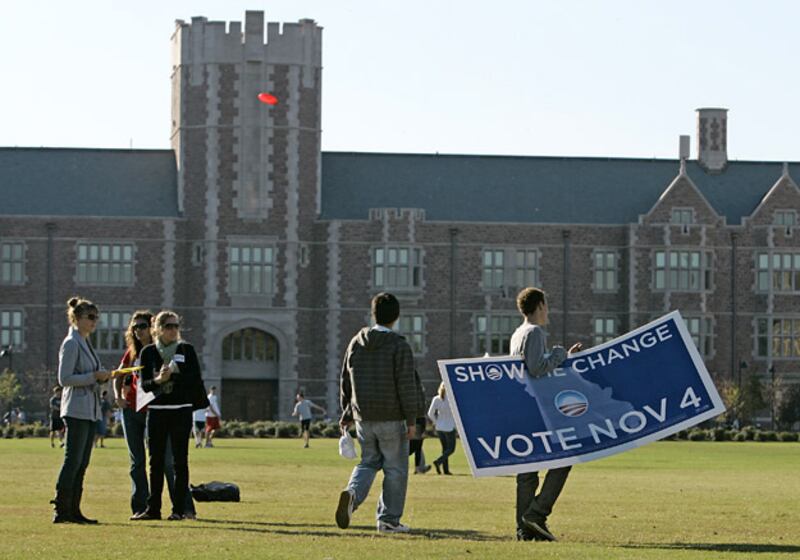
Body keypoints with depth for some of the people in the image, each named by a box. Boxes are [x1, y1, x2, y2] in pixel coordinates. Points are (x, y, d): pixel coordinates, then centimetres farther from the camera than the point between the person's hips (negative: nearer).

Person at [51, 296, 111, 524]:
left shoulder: (85, 343, 18)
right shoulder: (71, 344, -10)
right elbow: (65, 379, -16)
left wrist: (102, 376, 7)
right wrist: (94, 376, -17)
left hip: (90, 409, 9)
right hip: (76, 409, -9)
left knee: (82, 463, 8)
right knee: (73, 461, -10)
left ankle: (73, 511, 9)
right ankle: (61, 510, -10)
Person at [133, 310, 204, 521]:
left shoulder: (186, 349, 3)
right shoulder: (148, 352, 6)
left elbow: (196, 380, -3)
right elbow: (144, 384, 1)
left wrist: (173, 376, -13)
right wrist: (158, 380, -19)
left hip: (181, 411, -2)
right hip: (156, 410, 2)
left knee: (180, 460, -1)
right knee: (156, 462, 4)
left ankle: (179, 508, 1)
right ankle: (153, 508, 8)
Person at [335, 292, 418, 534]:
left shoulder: (356, 343, 7)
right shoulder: (399, 346, -9)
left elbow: (345, 381, 12)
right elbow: (406, 385, -13)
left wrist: (347, 414, 21)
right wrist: (411, 419, -8)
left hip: (363, 418, 5)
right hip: (391, 418, -5)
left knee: (369, 462, 16)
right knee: (395, 468, 6)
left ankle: (352, 494, -12)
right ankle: (389, 519, 6)